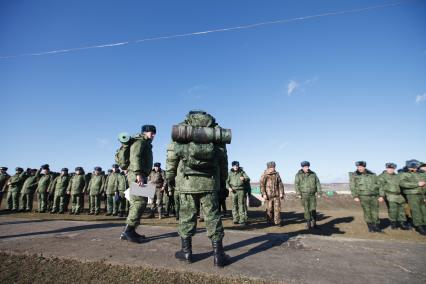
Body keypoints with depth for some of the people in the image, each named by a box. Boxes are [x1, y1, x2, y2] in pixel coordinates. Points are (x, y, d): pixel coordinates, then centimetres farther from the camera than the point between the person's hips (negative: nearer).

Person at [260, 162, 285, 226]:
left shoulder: (277, 174, 6)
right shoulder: (264, 175, -5)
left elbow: (280, 184, 9)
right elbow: (262, 185, -7)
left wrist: (281, 193, 3)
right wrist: (264, 194, -13)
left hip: (277, 194, 3)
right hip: (269, 195, -3)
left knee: (277, 208, 1)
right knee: (269, 209, 5)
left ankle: (277, 222, 10)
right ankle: (270, 221, 20)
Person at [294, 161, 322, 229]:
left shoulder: (313, 174, 4)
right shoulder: (298, 175, -3)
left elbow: (318, 183, 4)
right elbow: (296, 185, -6)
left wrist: (319, 193, -4)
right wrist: (298, 194, -14)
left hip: (312, 195, 2)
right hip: (304, 195, -2)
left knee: (313, 209, 2)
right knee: (307, 209, 0)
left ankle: (313, 223, 17)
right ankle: (308, 224, 10)